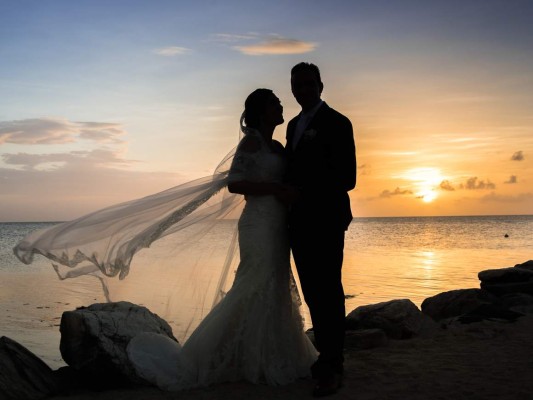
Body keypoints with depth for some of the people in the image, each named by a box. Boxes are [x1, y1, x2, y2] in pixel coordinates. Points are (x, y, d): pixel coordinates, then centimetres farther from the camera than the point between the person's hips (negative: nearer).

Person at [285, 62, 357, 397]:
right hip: (300, 221, 7)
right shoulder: (294, 124, 18)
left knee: (328, 293, -5)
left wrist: (306, 195, -13)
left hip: (326, 221, -7)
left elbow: (347, 177, -11)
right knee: (312, 293, 10)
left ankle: (333, 368, 1)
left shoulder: (337, 122, -5)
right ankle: (326, 355, 21)